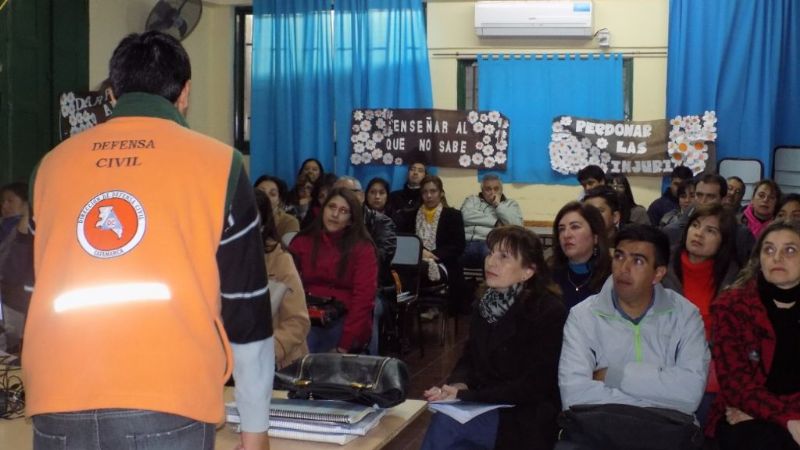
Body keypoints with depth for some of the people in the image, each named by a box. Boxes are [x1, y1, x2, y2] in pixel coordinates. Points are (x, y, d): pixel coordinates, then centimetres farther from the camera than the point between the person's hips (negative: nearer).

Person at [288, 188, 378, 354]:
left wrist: (344, 344, -15)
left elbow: (363, 298, -7)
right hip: (308, 319, 2)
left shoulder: (363, 249, 1)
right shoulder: (301, 242, 10)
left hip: (344, 321, -1)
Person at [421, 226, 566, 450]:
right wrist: (458, 386, -13)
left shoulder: (548, 313, -14)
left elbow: (533, 386, -19)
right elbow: (469, 358, 12)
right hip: (485, 407, 7)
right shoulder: (486, 305, 9)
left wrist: (465, 397, -22)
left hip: (528, 420, -6)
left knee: (446, 424, -26)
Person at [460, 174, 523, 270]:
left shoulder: (510, 204, 23)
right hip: (467, 243, 1)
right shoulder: (472, 200, 25)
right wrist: (496, 222, 1)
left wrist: (498, 205, 5)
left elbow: (517, 225, 2)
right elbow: (466, 216, 1)